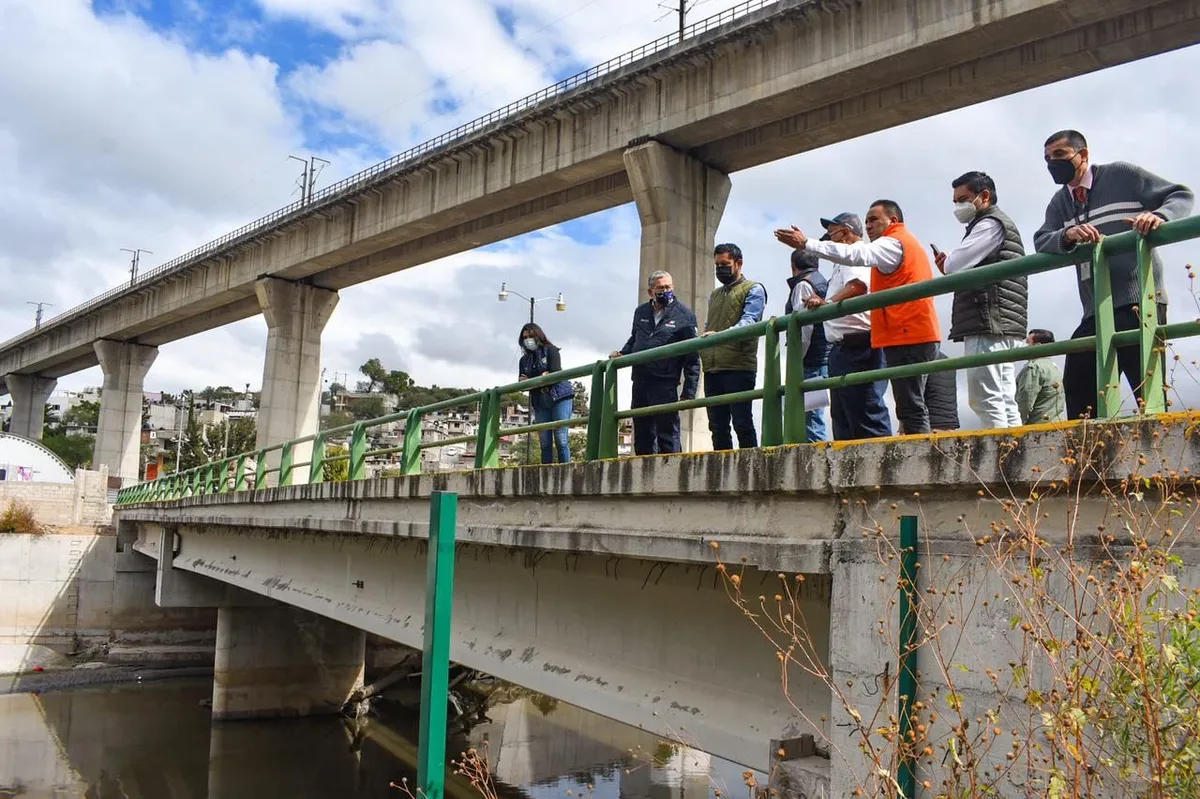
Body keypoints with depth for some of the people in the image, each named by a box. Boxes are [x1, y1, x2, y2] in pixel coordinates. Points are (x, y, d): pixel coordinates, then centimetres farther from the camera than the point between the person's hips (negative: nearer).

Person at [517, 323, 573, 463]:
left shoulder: (550, 350, 3)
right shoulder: (524, 360, 17)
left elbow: (556, 373, -11)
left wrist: (532, 381, -11)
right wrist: (541, 378, -11)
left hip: (559, 397, -5)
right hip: (540, 403, 5)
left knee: (561, 439, -11)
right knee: (545, 443, -1)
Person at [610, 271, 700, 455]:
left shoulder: (684, 315, -2)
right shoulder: (641, 312, 14)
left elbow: (692, 358, -4)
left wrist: (689, 392, -10)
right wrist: (622, 353, 8)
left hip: (665, 385, -6)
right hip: (640, 383, 6)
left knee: (668, 433, -5)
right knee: (642, 435, 11)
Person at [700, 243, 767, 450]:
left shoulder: (753, 290, 2)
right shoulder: (714, 295, 25)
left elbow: (749, 321, -14)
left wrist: (721, 335, -30)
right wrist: (701, 349, 7)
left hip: (739, 366, -7)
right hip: (712, 368, 7)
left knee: (742, 424, -7)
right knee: (717, 426, 8)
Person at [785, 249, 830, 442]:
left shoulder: (803, 285, -6)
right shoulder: (825, 283, 21)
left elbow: (803, 326, -16)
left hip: (811, 361, -9)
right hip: (826, 356, 9)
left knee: (811, 416, -10)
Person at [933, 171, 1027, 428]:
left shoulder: (990, 224, -2)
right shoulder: (1002, 226, 30)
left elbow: (953, 265, -14)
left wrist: (946, 266, 9)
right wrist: (951, 268, 10)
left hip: (987, 324, -10)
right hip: (1001, 326, 10)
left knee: (986, 400, -15)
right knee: (1004, 402, 5)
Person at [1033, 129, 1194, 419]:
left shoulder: (1121, 175, 4)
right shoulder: (1059, 204, 19)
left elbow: (1182, 196, 3)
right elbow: (1041, 243, 2)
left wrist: (1159, 215, -18)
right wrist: (1067, 235, -20)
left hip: (1140, 301, -6)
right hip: (1095, 311, 6)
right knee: (1078, 389, 7)